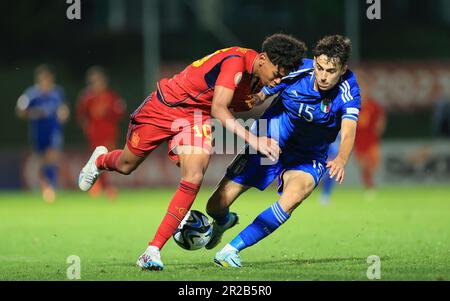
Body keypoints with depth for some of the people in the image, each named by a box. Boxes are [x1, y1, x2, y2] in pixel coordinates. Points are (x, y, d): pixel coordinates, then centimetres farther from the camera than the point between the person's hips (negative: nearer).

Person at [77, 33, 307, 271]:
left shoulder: (260, 81, -9)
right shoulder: (236, 61, -33)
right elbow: (218, 109, -41)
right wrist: (252, 140, -49)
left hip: (196, 117, 5)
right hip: (164, 106, -5)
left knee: (193, 178, -19)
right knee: (126, 165, 16)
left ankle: (153, 251, -14)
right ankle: (100, 160, 57)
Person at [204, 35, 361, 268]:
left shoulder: (348, 90, -23)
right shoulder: (295, 72, -20)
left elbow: (348, 133, -38)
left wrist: (341, 159, -59)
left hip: (307, 158, -1)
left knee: (294, 196, -35)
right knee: (216, 206, -3)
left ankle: (232, 249, -21)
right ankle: (224, 222, 40)